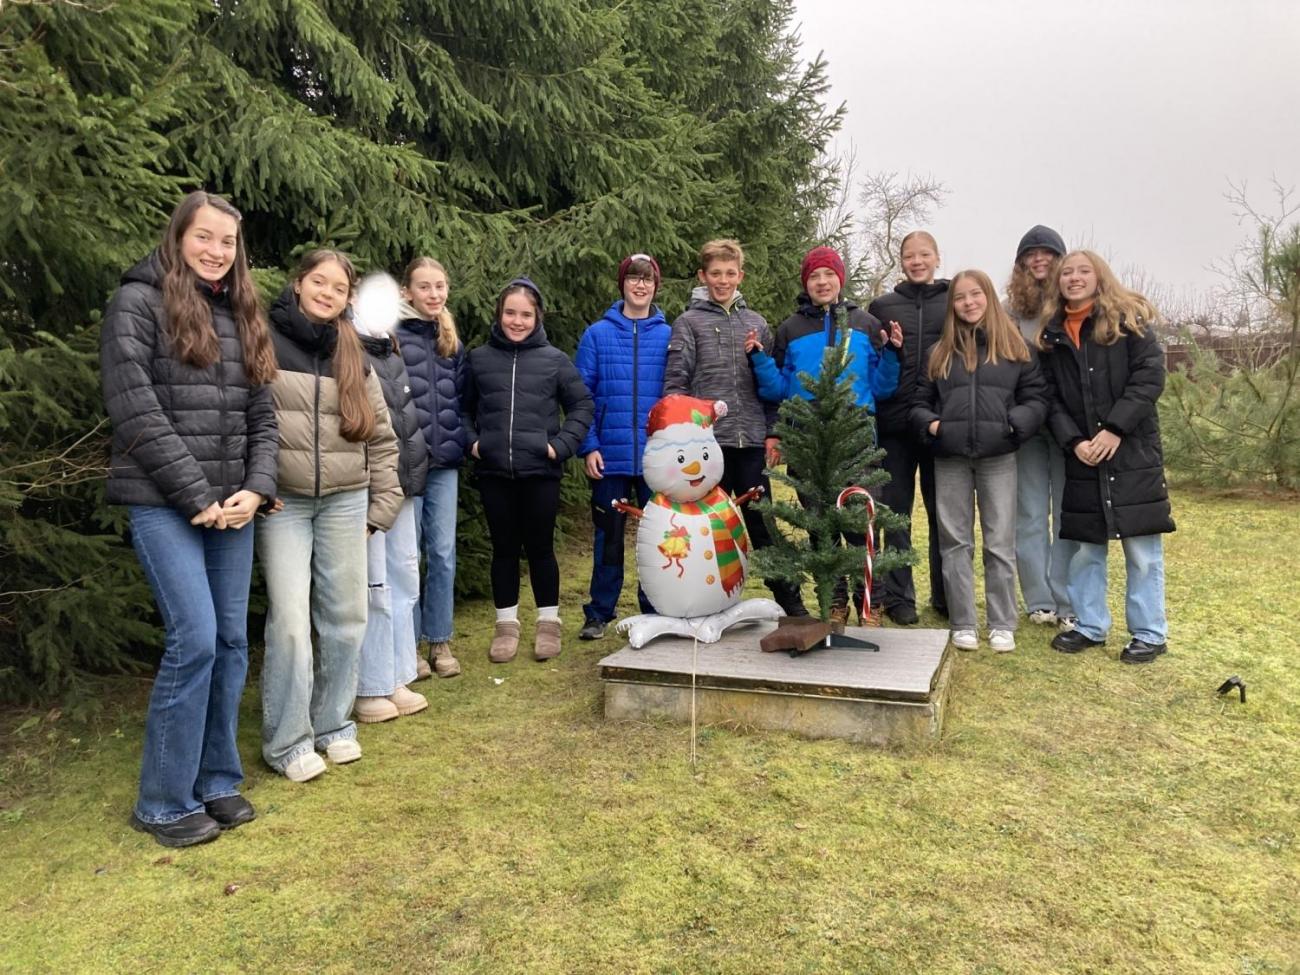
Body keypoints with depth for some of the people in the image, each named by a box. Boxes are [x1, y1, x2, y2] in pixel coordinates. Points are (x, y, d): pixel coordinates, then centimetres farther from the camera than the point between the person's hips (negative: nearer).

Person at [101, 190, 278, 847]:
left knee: (232, 642, 7)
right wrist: (198, 496, -13)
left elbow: (262, 418, 13)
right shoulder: (138, 303, -2)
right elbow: (136, 413, -11)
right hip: (163, 504, -6)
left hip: (231, 506, 6)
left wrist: (255, 489, -3)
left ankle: (217, 781, 21)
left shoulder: (241, 317, 16)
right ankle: (164, 803, 7)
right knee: (194, 640, -10)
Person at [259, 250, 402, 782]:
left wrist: (382, 505, 9)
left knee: (346, 616, 7)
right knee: (290, 620, -5)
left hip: (346, 500, 4)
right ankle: (287, 740, 10)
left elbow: (381, 435, 13)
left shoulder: (353, 356, 10)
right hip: (282, 502, -3)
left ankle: (333, 723, 24)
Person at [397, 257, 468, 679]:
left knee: (443, 553, 8)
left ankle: (439, 641, 19)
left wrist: (464, 439, 9)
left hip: (445, 462, 5)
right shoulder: (393, 335, -4)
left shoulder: (452, 338, 15)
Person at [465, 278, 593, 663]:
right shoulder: (479, 358, 4)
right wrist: (472, 441, 0)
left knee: (540, 547, 6)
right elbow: (463, 408, 14)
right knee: (504, 548, 9)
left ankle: (548, 623, 20)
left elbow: (582, 405, 5)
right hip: (494, 472, 1)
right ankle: (506, 625, 20)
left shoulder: (554, 359, 1)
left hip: (540, 471, -1)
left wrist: (561, 445, -5)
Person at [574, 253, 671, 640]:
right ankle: (599, 613, 21)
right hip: (610, 457, 0)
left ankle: (655, 612, 22)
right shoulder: (597, 334, 2)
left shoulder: (668, 336, 4)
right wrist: (588, 447, -8)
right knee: (608, 536, 9)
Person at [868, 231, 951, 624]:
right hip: (895, 425, 0)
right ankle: (898, 595, 14)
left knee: (942, 512, 7)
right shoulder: (881, 307, 11)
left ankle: (946, 594, 18)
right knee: (896, 512, 5)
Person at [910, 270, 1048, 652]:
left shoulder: (1014, 347, 8)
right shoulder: (940, 351, 13)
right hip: (950, 457, 2)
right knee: (956, 542, 5)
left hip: (998, 455, -1)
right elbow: (920, 401, 13)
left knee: (1000, 542, 2)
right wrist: (930, 423, -6)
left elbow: (1036, 398, 5)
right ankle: (962, 624, 14)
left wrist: (1015, 423, -12)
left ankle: (1002, 625, 12)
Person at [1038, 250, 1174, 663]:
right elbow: (1052, 397, 6)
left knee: (1142, 550, 2)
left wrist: (1115, 428, -16)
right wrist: (1073, 441, -9)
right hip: (1082, 457, 4)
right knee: (1084, 548, 9)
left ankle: (1149, 634, 13)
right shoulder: (1053, 335, 10)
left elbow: (1151, 375, -8)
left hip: (1134, 453, -3)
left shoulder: (1128, 320, 1)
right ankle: (1090, 626, 22)